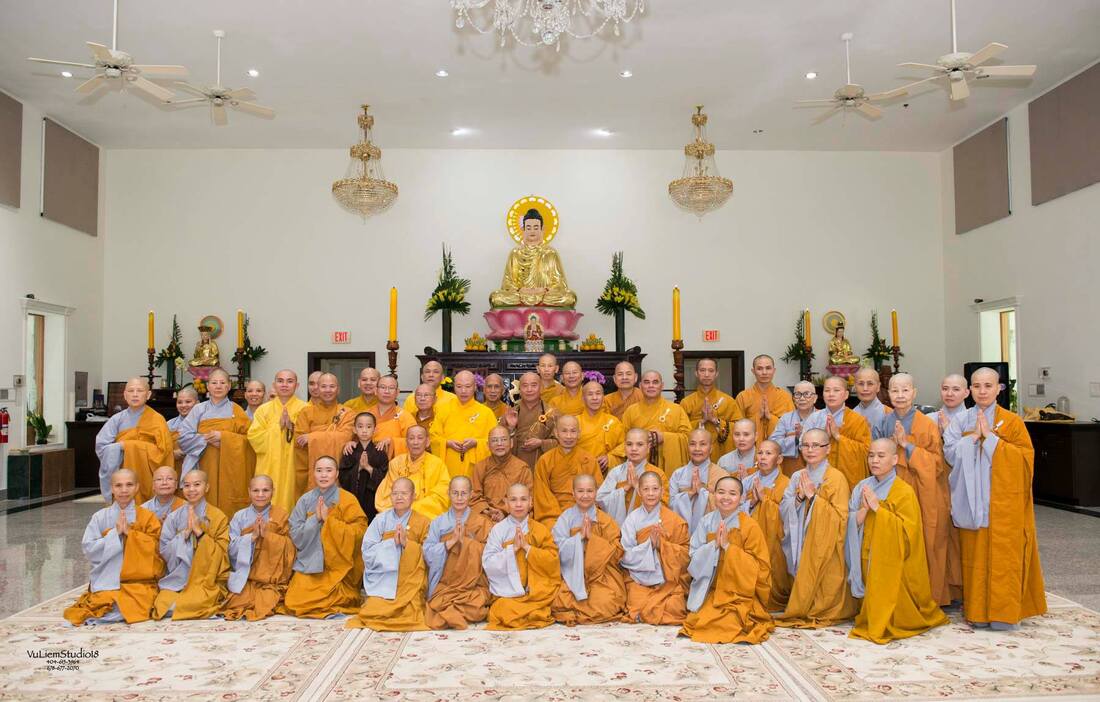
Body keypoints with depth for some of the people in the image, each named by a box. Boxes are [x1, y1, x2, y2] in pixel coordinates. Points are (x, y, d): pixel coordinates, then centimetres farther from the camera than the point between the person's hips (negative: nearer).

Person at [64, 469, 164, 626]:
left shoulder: (147, 517, 3)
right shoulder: (100, 517, 5)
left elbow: (155, 549, -4)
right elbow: (88, 550, -1)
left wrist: (130, 533, -12)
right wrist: (115, 533, -13)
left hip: (138, 582, 0)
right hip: (106, 582, 0)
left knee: (131, 606, -28)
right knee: (108, 605, -29)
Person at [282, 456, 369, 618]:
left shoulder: (348, 500, -3)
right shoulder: (305, 500, 5)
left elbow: (359, 532, -12)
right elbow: (296, 536, 2)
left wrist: (329, 519, -17)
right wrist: (315, 518, -13)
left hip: (337, 567, -3)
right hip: (309, 565, 3)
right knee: (294, 603, -13)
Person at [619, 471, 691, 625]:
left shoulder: (675, 520, 1)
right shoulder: (632, 519, 0)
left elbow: (685, 553, -2)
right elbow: (626, 556, -4)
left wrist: (661, 544, -16)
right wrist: (649, 544, -18)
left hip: (669, 579, 1)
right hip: (640, 579, -1)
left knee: (673, 611, -20)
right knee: (641, 608, -23)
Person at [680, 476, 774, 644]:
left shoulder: (749, 526, -9)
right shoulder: (706, 522, -1)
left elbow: (759, 567, -12)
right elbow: (695, 559, -1)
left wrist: (727, 546, -20)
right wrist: (714, 545, -19)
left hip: (740, 594, -3)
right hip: (708, 591, 3)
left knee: (725, 625, -24)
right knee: (696, 621, -16)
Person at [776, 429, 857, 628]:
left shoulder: (836, 478, -8)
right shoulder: (797, 477, 9)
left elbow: (841, 518, -16)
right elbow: (783, 510, 4)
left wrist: (814, 496, -19)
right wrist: (799, 497, -13)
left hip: (824, 547, -5)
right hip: (800, 545, 5)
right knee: (803, 582, 6)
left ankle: (821, 613, 16)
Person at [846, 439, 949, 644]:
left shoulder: (904, 491, -9)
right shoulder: (862, 487, 6)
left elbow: (907, 530, -17)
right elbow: (851, 525, 2)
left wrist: (877, 508, -20)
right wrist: (864, 509, -17)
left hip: (892, 563, -4)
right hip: (867, 558, 4)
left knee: (887, 599, -5)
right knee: (873, 600, 6)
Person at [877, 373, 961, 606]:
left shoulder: (927, 425, -6)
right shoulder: (884, 423, 6)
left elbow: (937, 463, -9)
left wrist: (907, 445, -17)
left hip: (920, 495, -3)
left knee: (922, 545, -1)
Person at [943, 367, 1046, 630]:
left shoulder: (1012, 422, -1)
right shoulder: (960, 421, 6)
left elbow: (1025, 456, -8)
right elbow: (950, 453, -1)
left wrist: (990, 437, -13)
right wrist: (974, 436, -12)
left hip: (1004, 502, -2)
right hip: (973, 500, 2)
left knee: (1003, 555, -2)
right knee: (975, 555, 4)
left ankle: (1004, 610, 8)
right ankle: (977, 609, 12)